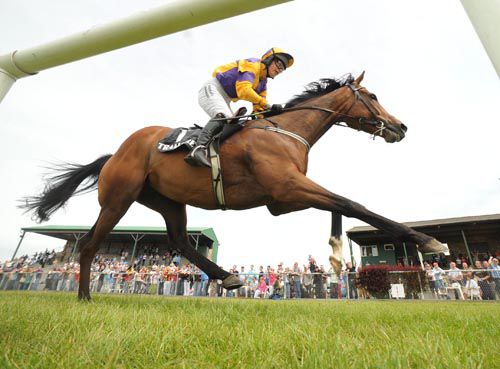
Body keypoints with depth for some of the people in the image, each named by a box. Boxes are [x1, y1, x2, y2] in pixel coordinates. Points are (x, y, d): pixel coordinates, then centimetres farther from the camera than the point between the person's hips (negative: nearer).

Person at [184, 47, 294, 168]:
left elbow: (258, 108, 10)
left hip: (223, 100, 10)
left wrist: (271, 109, -9)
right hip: (211, 89, -10)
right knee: (224, 116, -33)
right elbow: (243, 90, -24)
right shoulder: (252, 64, -8)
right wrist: (263, 102, -20)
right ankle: (199, 148, -53)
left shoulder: (263, 82, 18)